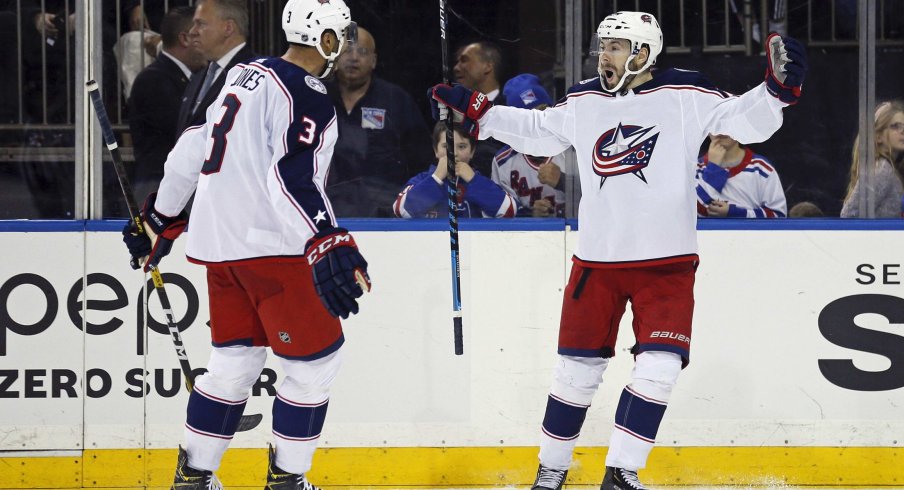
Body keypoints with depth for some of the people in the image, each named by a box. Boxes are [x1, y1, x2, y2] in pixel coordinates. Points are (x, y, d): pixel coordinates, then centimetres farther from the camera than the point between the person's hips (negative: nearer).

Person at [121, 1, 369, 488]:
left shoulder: (245, 74, 13)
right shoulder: (307, 99, -14)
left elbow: (190, 151, 20)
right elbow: (292, 180, -28)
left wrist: (161, 220, 30)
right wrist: (328, 248, -37)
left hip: (219, 242, 9)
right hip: (270, 246, -9)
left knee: (234, 359, 16)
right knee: (316, 360, 1)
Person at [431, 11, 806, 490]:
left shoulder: (685, 96, -7)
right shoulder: (583, 101, 5)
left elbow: (746, 122, -8)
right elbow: (535, 131, 20)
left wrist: (778, 88, -25)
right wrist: (475, 111, 17)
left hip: (667, 262, -2)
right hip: (597, 260, 3)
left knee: (659, 367, -12)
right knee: (578, 367, 6)